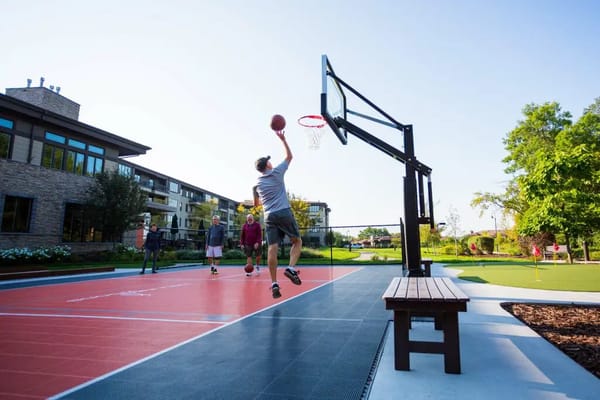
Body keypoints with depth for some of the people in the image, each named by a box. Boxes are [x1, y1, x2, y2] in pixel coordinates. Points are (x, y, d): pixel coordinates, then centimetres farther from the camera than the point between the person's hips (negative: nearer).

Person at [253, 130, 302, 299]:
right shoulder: (277, 172, 5)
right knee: (297, 241, 10)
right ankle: (291, 268, -12)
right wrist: (282, 139, 22)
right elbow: (289, 156, 17)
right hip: (284, 212, -3)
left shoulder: (257, 184, 16)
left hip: (269, 216, 4)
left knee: (272, 248, -3)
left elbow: (256, 204, 26)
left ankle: (274, 284, -7)